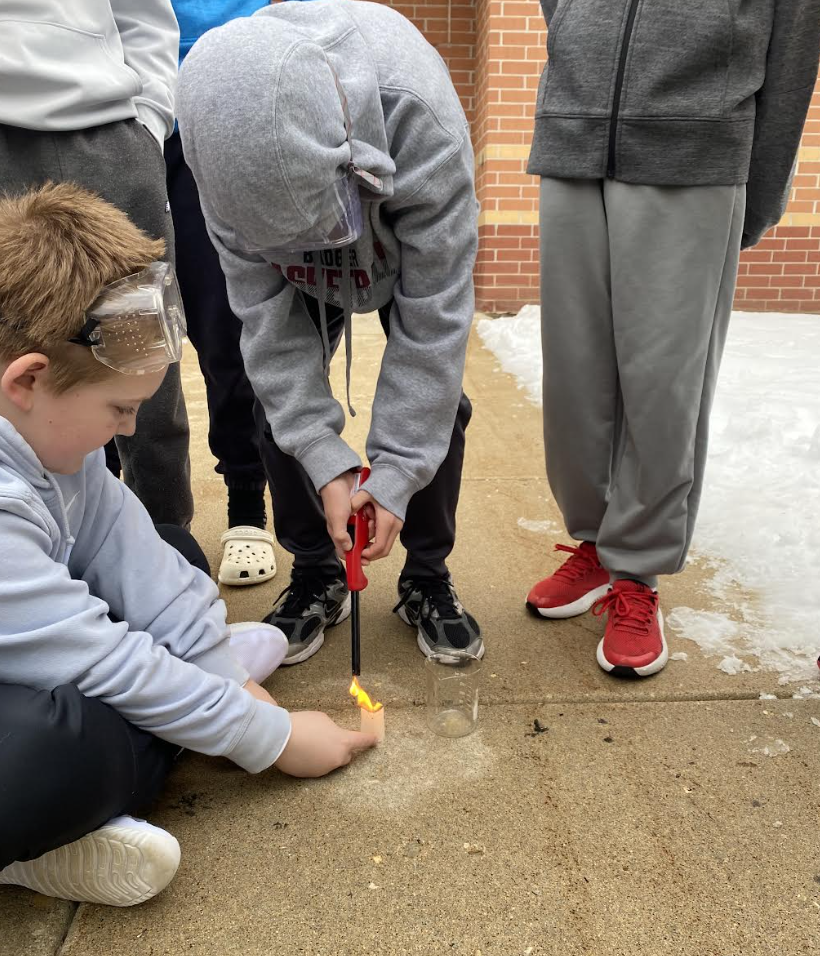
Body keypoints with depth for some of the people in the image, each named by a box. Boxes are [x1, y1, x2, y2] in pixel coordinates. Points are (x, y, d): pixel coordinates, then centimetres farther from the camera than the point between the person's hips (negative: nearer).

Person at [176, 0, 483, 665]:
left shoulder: (420, 117, -41)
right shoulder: (225, 137, -33)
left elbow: (433, 317, -36)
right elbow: (265, 309, -27)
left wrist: (395, 475, -35)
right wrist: (327, 461, -33)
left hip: (415, 246, -1)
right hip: (304, 273, 2)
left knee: (434, 397, -15)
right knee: (279, 392, -11)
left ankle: (429, 577, 5)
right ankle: (316, 577, 7)